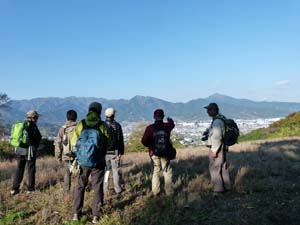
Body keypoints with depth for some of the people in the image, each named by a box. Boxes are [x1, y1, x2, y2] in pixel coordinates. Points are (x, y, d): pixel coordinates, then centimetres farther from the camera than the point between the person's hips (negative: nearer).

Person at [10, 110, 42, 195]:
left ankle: (15, 189, 13)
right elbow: (38, 138, -11)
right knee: (31, 169, 5)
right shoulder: (32, 126, -13)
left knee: (19, 169, 12)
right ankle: (30, 189, 12)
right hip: (30, 150, -6)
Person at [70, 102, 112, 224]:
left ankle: (76, 214, 21)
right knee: (97, 188, 9)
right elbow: (109, 144, 0)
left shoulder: (80, 124, -3)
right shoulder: (102, 125, -7)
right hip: (98, 162, -1)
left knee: (80, 186, 16)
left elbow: (74, 143, 1)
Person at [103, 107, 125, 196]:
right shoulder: (117, 125, -7)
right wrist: (121, 152, -4)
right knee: (116, 170, 6)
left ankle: (104, 189, 15)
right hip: (114, 152, -2)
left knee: (105, 170, 12)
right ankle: (118, 189, 11)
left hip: (104, 152, 3)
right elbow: (120, 140, -8)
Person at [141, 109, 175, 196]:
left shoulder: (150, 128, -10)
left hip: (154, 153, 1)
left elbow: (144, 141, -10)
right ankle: (169, 191, 13)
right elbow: (172, 124, 19)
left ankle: (155, 192, 19)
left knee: (156, 172, 14)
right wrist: (170, 120, 42)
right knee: (167, 172, 10)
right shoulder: (167, 126, -6)